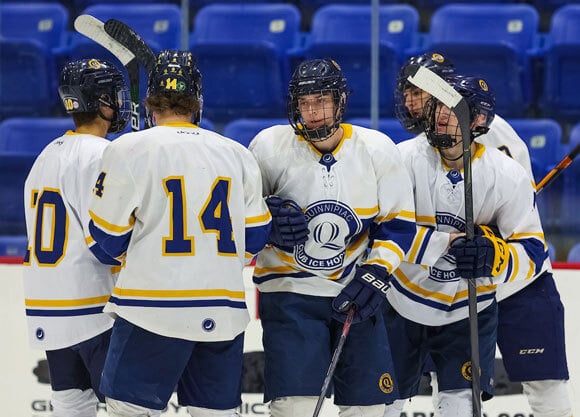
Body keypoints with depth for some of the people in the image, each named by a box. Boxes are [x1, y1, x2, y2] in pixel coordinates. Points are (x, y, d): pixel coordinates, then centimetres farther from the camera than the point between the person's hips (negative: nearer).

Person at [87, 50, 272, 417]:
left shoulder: (128, 150, -4)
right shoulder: (237, 155, 8)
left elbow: (109, 237, 2)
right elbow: (254, 238, 13)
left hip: (153, 307, -4)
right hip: (223, 313, 4)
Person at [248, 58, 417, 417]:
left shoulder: (378, 150, -6)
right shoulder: (270, 147, -10)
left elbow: (398, 224, 2)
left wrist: (375, 276, -10)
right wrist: (268, 217, -18)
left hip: (355, 291, 3)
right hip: (289, 289, -2)